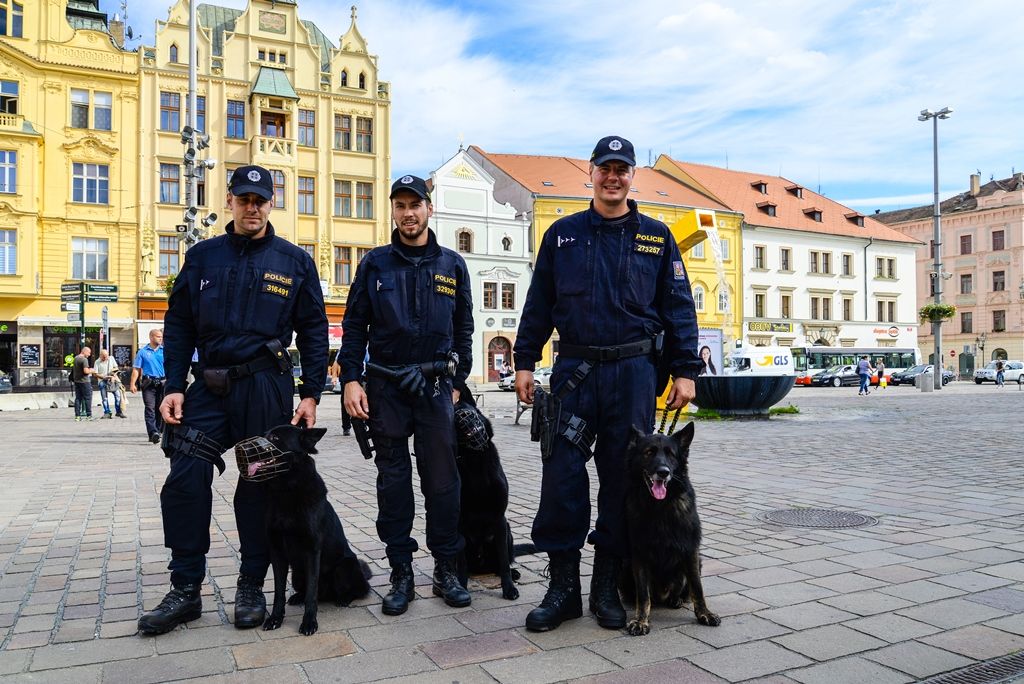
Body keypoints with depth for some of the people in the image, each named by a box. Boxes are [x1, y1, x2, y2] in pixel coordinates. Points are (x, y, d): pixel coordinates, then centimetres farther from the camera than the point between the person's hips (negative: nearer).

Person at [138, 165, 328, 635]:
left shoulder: (294, 261, 3)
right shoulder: (202, 257, 9)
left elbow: (313, 331, 3)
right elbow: (179, 325, 9)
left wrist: (310, 395, -4)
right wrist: (173, 387, -1)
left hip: (267, 388, -2)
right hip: (209, 387, 2)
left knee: (260, 486, 6)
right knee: (185, 481, -5)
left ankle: (251, 587, 21)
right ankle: (185, 590, 10)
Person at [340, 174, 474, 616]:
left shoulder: (451, 264, 8)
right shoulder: (375, 264, 6)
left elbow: (463, 329, 11)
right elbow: (354, 326, 4)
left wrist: (458, 382, 6)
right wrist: (350, 379, -5)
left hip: (436, 387, 0)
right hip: (386, 388, 0)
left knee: (442, 480, 3)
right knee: (393, 481, 6)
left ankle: (446, 571, 16)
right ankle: (401, 575, 16)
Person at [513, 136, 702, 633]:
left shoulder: (656, 237, 8)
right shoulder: (562, 234, 10)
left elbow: (679, 307, 6)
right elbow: (539, 303, 11)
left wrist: (685, 370, -1)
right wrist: (524, 361, 6)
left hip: (633, 372, 0)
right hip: (574, 369, 1)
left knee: (623, 476, 5)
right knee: (562, 475, -2)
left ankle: (608, 587, 19)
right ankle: (563, 587, 12)